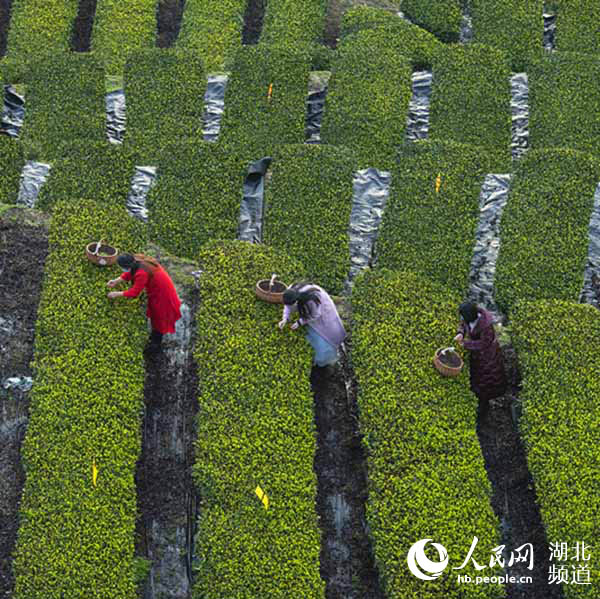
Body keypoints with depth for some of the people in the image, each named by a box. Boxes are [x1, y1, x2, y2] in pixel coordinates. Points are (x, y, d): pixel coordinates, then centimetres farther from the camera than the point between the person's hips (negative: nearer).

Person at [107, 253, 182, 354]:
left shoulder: (142, 273, -38)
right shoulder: (137, 259, -13)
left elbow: (134, 292, -27)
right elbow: (129, 273, 6)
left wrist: (116, 294, -17)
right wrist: (116, 281, -3)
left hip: (161, 294, -9)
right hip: (156, 287, 9)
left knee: (159, 318, 11)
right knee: (154, 315, 26)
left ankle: (156, 345, 31)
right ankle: (154, 338, 47)